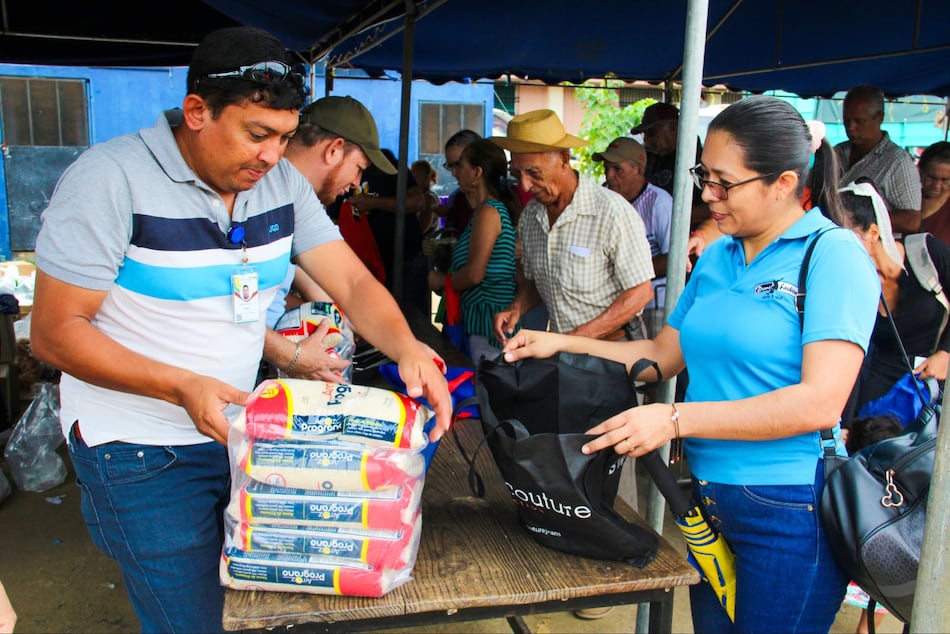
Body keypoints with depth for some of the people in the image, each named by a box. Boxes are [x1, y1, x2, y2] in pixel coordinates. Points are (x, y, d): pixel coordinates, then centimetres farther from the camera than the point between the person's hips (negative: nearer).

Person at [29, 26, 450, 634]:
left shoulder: (282, 181, -1)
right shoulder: (111, 179, -17)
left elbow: (352, 283, -4)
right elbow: (55, 332, -16)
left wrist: (406, 345, -25)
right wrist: (183, 387, -28)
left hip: (239, 430, 6)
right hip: (141, 451, -5)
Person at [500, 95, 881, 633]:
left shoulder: (833, 255, -13)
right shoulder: (718, 257, 8)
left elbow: (821, 403, -23)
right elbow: (663, 355, 15)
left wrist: (677, 419, -25)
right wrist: (562, 343, 6)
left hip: (790, 512, -6)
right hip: (710, 498, 7)